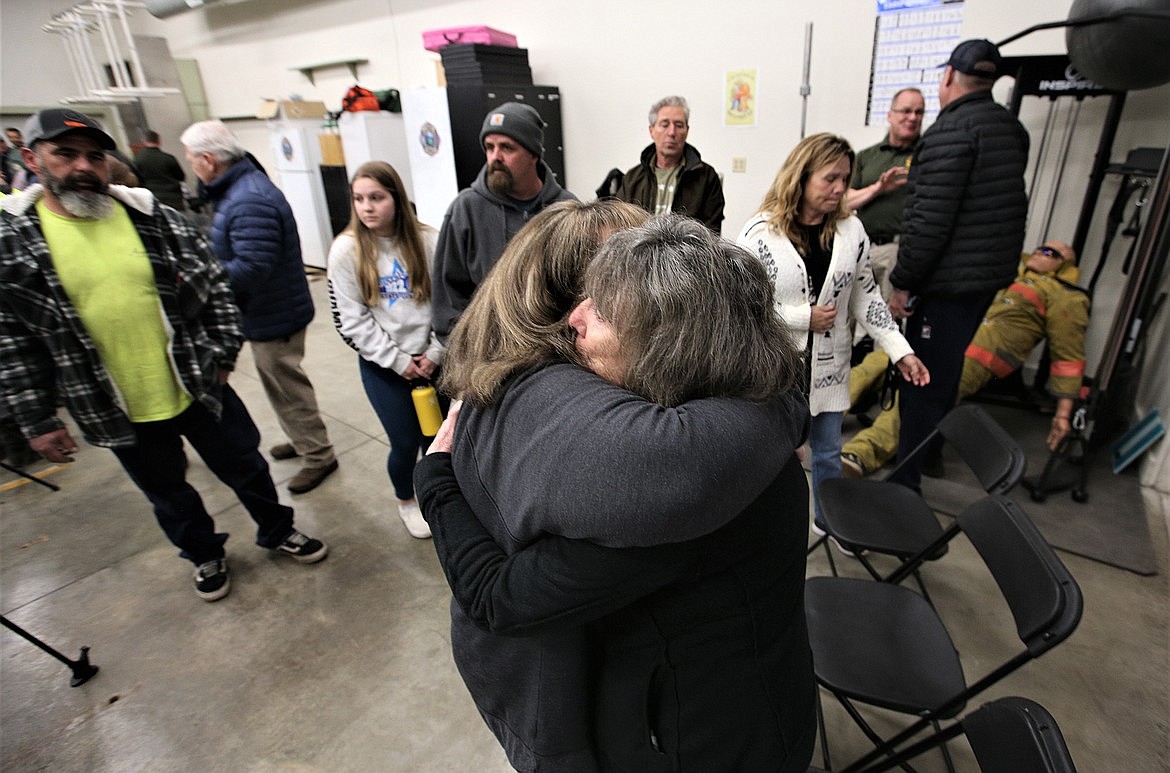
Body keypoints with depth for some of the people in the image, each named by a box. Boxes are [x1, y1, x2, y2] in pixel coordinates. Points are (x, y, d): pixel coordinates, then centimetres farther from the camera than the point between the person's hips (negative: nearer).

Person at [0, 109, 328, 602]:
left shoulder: (155, 218, -5)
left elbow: (214, 284, 1)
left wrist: (222, 354, -3)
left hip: (200, 389, 0)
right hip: (119, 414, 0)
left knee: (246, 467, 16)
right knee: (168, 495, 20)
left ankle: (277, 530, 40)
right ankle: (204, 555, 45)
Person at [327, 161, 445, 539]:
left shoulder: (425, 240, -6)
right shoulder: (346, 250, -7)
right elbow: (351, 320, -8)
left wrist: (435, 352, -7)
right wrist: (397, 360, -11)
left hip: (430, 359, 1)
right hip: (382, 365, -1)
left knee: (435, 436, 10)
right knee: (405, 442, 5)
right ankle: (406, 501, 36)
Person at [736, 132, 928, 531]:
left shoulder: (851, 229, 1)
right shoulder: (759, 232, -12)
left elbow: (866, 296, 6)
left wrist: (901, 351, 1)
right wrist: (804, 317, -16)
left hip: (827, 366, 4)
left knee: (828, 452, 18)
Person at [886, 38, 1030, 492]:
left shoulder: (951, 130, -15)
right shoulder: (1011, 129, 13)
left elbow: (930, 219, -21)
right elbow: (1010, 209, 18)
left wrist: (902, 282, -15)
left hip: (948, 281, -9)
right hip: (991, 275, 9)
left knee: (922, 380, -3)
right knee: (944, 372, 22)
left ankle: (906, 480, 5)